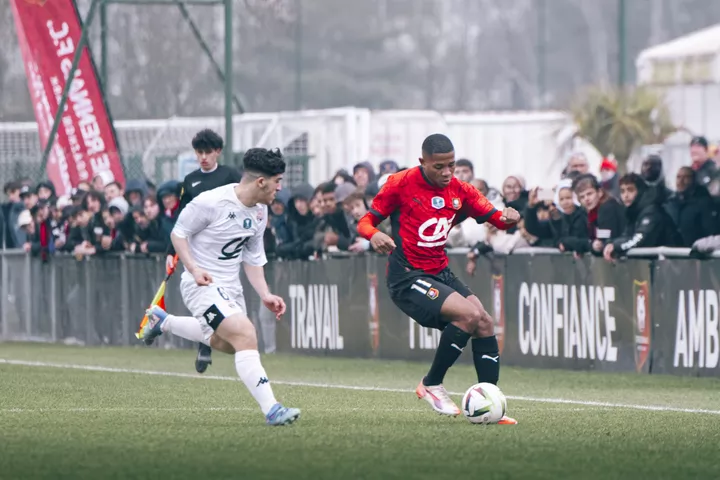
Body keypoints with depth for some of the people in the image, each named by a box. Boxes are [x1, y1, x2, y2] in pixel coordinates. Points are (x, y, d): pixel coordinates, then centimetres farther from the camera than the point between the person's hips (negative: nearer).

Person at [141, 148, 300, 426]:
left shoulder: (260, 212, 3)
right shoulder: (211, 202, -21)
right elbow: (178, 233, -10)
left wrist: (265, 295, 2)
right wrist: (193, 268, -24)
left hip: (230, 287, 9)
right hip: (202, 285, -9)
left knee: (226, 343, 26)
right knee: (246, 335, -24)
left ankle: (164, 321, 44)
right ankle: (271, 410, -27)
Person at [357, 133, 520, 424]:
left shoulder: (459, 191, 6)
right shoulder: (401, 184, -9)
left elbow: (495, 218, 7)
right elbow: (367, 220, -4)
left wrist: (508, 218, -17)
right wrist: (374, 235, -27)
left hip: (440, 274, 7)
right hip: (407, 277, -7)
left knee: (484, 323, -5)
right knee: (470, 314, -22)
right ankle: (431, 385, -8)